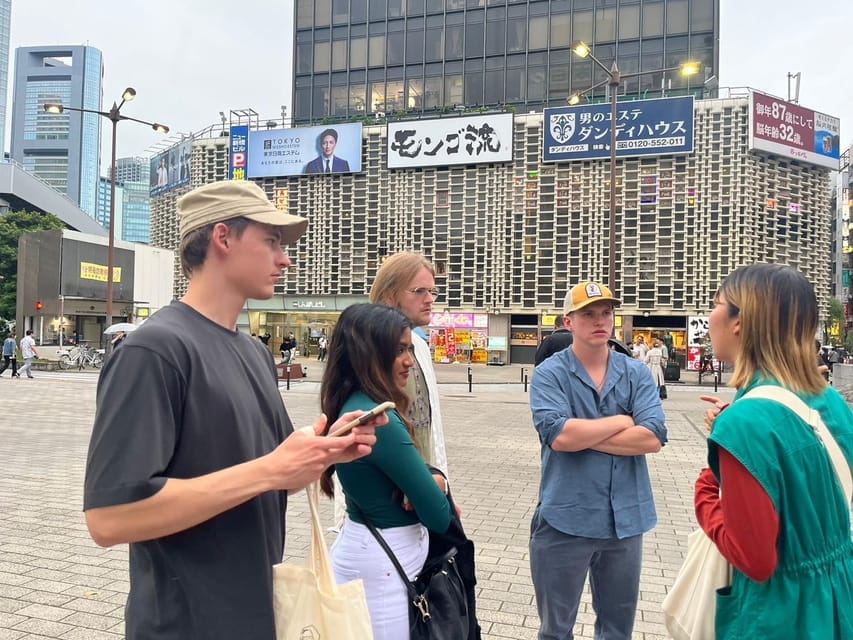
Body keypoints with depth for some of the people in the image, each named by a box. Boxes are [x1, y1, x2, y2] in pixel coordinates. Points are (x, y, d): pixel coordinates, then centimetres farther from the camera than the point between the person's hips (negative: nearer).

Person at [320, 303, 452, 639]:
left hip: (367, 549, 9)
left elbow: (405, 475, 10)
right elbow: (439, 516, -22)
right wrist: (435, 486, -1)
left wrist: (432, 480, -12)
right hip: (383, 563, -9)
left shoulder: (353, 406, 2)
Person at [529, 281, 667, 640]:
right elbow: (557, 435, -22)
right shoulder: (549, 374, -7)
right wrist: (622, 421, -11)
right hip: (565, 519, -3)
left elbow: (653, 437, -12)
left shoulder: (637, 373, 2)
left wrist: (583, 435, -16)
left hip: (625, 519, 3)